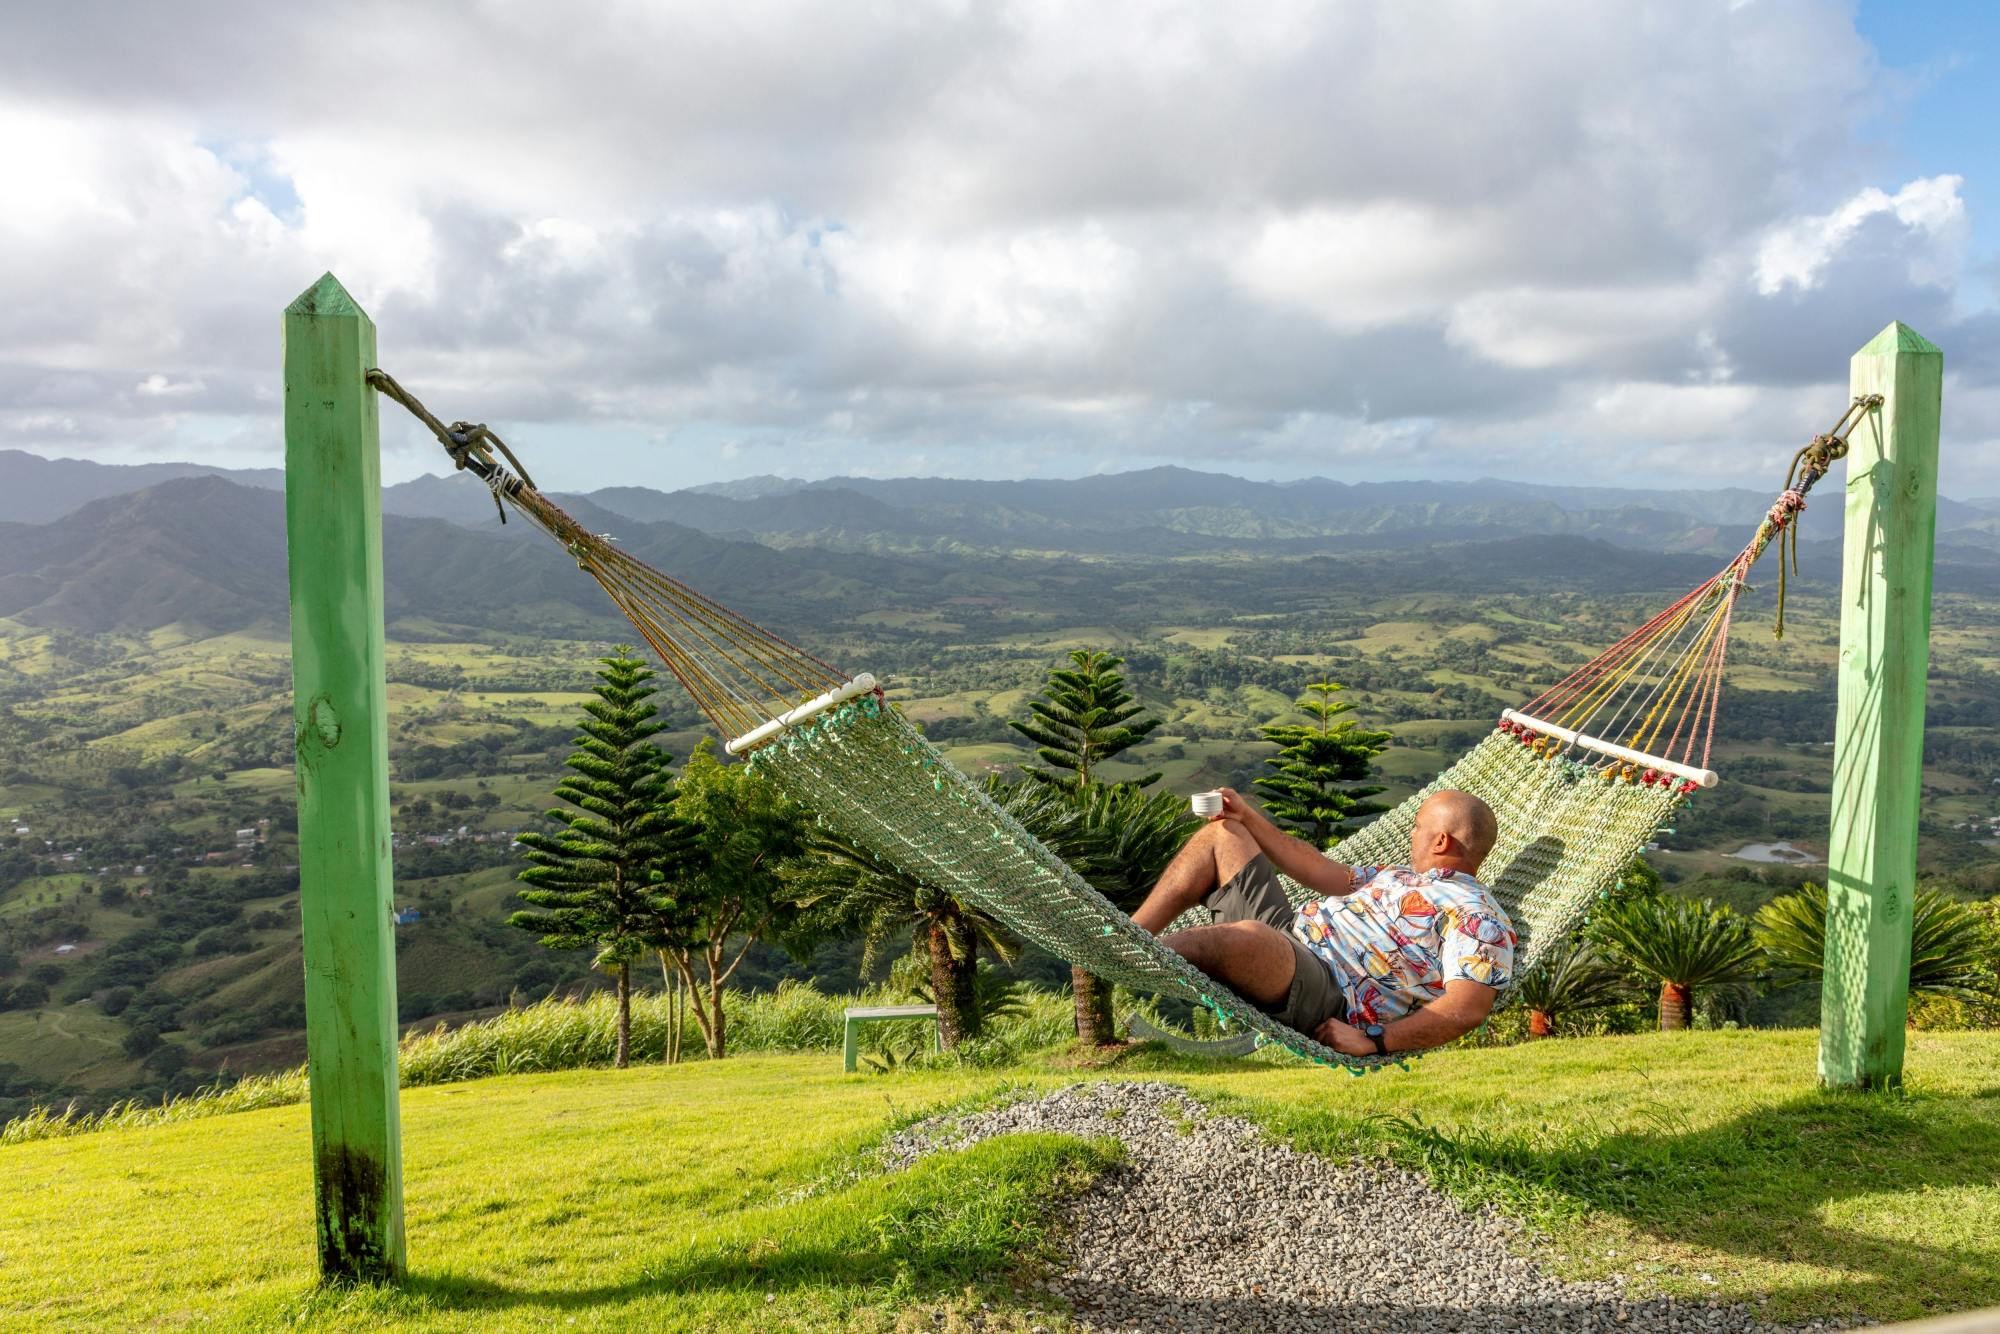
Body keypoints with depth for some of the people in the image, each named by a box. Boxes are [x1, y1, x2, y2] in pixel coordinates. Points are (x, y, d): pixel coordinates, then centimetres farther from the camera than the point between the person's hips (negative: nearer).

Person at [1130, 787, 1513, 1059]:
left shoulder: (1477, 917, -6)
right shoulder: (1406, 876, 25)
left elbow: (1467, 1009, -20)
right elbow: (1324, 873, 29)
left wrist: (1373, 1040, -24)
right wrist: (1248, 817, 26)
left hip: (1324, 988, -10)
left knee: (1247, 937, -44)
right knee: (1220, 833, 13)